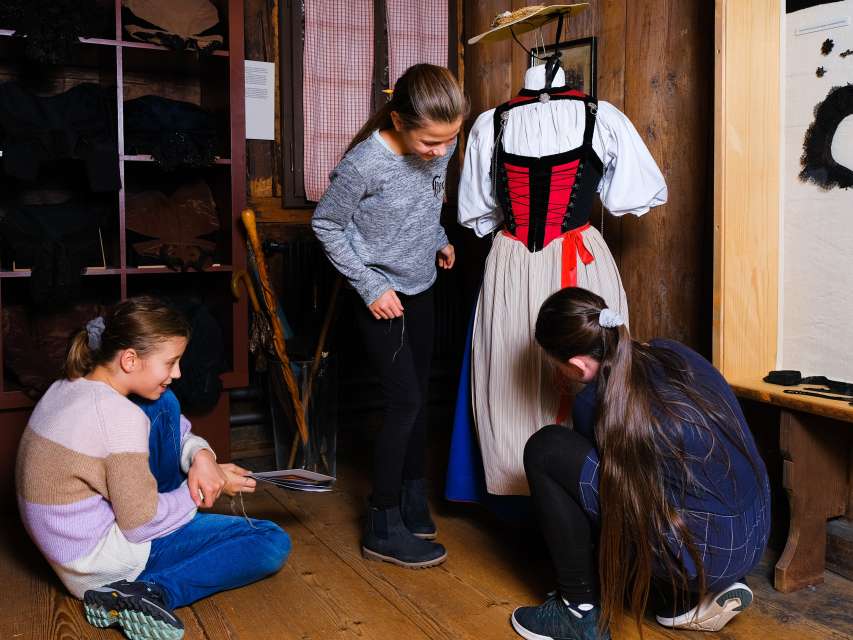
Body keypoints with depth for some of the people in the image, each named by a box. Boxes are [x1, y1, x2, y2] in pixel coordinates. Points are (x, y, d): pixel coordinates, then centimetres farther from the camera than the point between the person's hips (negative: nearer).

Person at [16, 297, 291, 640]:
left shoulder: (64, 389, 1)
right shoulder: (121, 418, -28)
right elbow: (141, 525, -21)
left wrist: (201, 455, -10)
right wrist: (204, 490, -8)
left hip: (66, 546, 9)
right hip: (103, 564, -9)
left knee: (163, 406, 15)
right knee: (273, 544, -11)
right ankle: (153, 592, -17)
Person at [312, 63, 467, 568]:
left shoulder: (443, 146, -7)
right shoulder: (364, 164, -26)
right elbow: (326, 226, -13)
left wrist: (440, 239, 3)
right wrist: (370, 286, -15)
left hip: (421, 288, 7)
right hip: (382, 296, -6)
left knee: (420, 397, 14)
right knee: (404, 403, -8)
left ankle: (413, 497, 32)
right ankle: (384, 528, 6)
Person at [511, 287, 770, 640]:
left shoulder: (595, 405, -13)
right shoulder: (675, 354, 4)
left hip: (703, 556, -7)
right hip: (756, 539, 8)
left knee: (544, 450, -5)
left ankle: (580, 611, 6)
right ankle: (695, 596, 18)